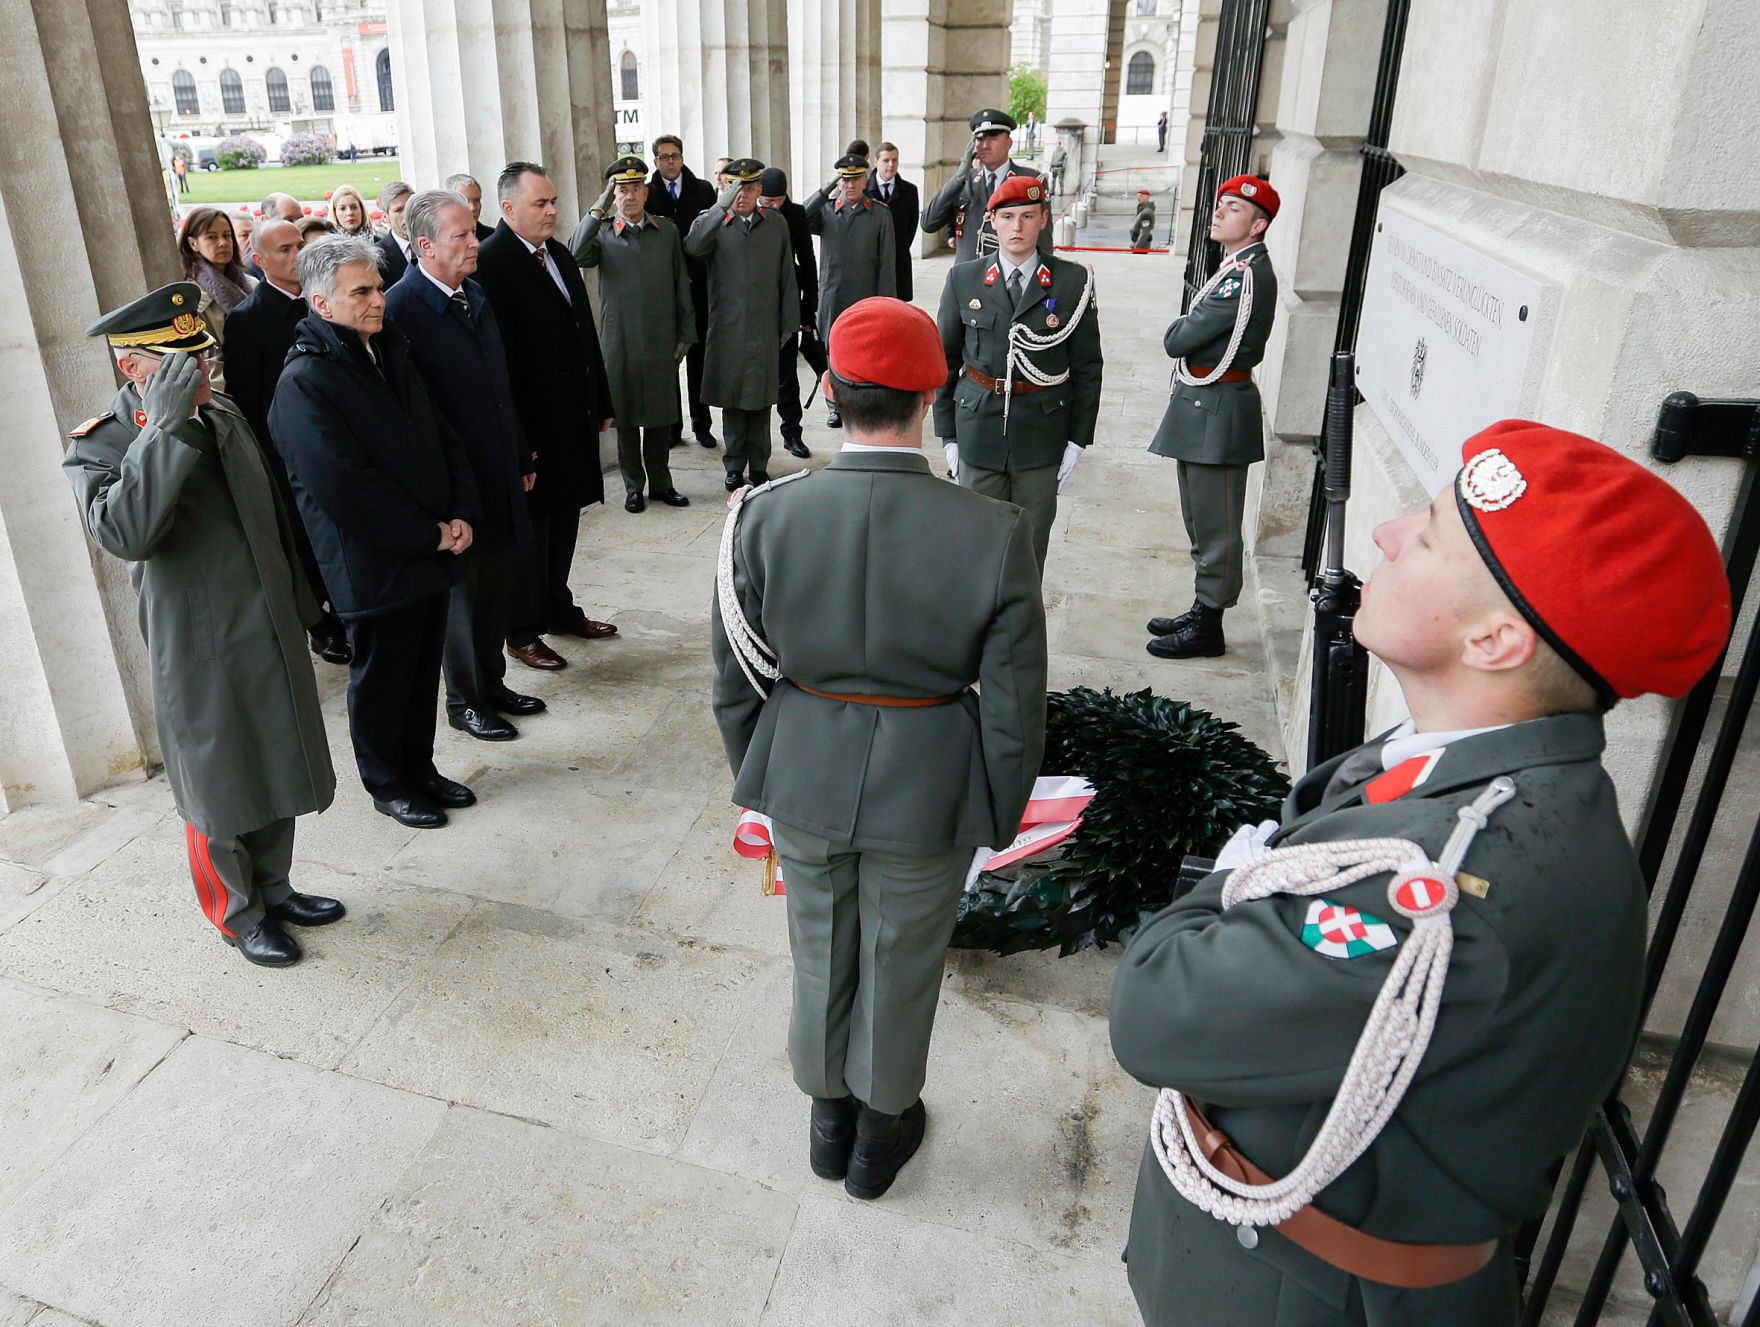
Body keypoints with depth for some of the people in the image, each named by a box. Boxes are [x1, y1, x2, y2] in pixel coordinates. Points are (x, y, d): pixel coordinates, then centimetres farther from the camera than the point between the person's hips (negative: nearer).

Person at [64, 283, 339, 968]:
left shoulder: (225, 416, 5)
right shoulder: (98, 448, -14)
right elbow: (123, 533, -35)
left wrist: (300, 602, 20)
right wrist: (165, 427, -34)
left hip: (274, 636, 6)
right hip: (199, 656, -6)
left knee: (276, 776, 20)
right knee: (219, 793, 11)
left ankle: (274, 889, 40)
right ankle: (240, 917, 31)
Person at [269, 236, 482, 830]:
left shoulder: (391, 353, 10)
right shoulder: (305, 383, -16)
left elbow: (444, 439, 12)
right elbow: (346, 487, -21)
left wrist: (461, 513, -3)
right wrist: (428, 534, -16)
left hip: (432, 551, 7)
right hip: (374, 565, -7)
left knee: (423, 669, 18)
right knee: (381, 678, 9)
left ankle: (419, 767, 35)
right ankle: (387, 784, 28)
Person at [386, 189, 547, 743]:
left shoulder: (475, 296, 9)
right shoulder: (401, 308, -17)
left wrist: (521, 458, 17)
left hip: (500, 478, 7)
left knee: (494, 590, 18)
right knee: (460, 596, 9)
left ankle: (492, 684, 35)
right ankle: (464, 702, 26)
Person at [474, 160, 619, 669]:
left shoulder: (560, 255, 11)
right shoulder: (490, 262, -15)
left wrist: (601, 403, 15)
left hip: (573, 419, 8)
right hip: (531, 426, -7)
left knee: (564, 519, 18)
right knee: (530, 527, 5)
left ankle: (559, 609, 34)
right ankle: (522, 633, 19)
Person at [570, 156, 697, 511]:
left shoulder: (667, 230, 7)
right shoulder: (603, 235, 0)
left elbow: (681, 285, 9)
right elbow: (575, 255, -21)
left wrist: (686, 334, 7)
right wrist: (598, 208, -21)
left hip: (662, 341, 2)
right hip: (620, 341, -1)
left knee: (661, 415, 9)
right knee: (626, 417, 7)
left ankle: (661, 483, 23)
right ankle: (634, 487, 19)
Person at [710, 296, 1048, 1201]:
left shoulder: (766, 516, -16)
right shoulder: (994, 534, -21)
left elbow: (735, 680, -4)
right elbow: (1013, 708, -12)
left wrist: (755, 775, 13)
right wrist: (1001, 816, 4)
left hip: (802, 781, 2)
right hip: (927, 794, -1)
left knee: (820, 956, 24)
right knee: (899, 967, 21)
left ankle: (829, 1118, 48)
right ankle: (880, 1131, 45)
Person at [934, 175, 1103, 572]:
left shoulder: (1073, 282, -1)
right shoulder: (963, 280, 2)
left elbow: (1087, 367, 2)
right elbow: (945, 360, 5)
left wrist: (1078, 439, 0)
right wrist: (948, 435, 3)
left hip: (1042, 437, 0)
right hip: (979, 432, 0)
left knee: (1032, 547, 9)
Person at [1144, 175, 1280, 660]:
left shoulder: (1248, 275, -19)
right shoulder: (1237, 268, 14)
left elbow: (1179, 340, -20)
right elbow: (1183, 338, 15)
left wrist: (1176, 328, -1)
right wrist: (1185, 329, -4)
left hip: (1219, 413, -10)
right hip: (1202, 406, 10)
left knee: (1216, 527, 0)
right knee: (1201, 522, 19)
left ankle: (1208, 629, 10)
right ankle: (1202, 610, 32)